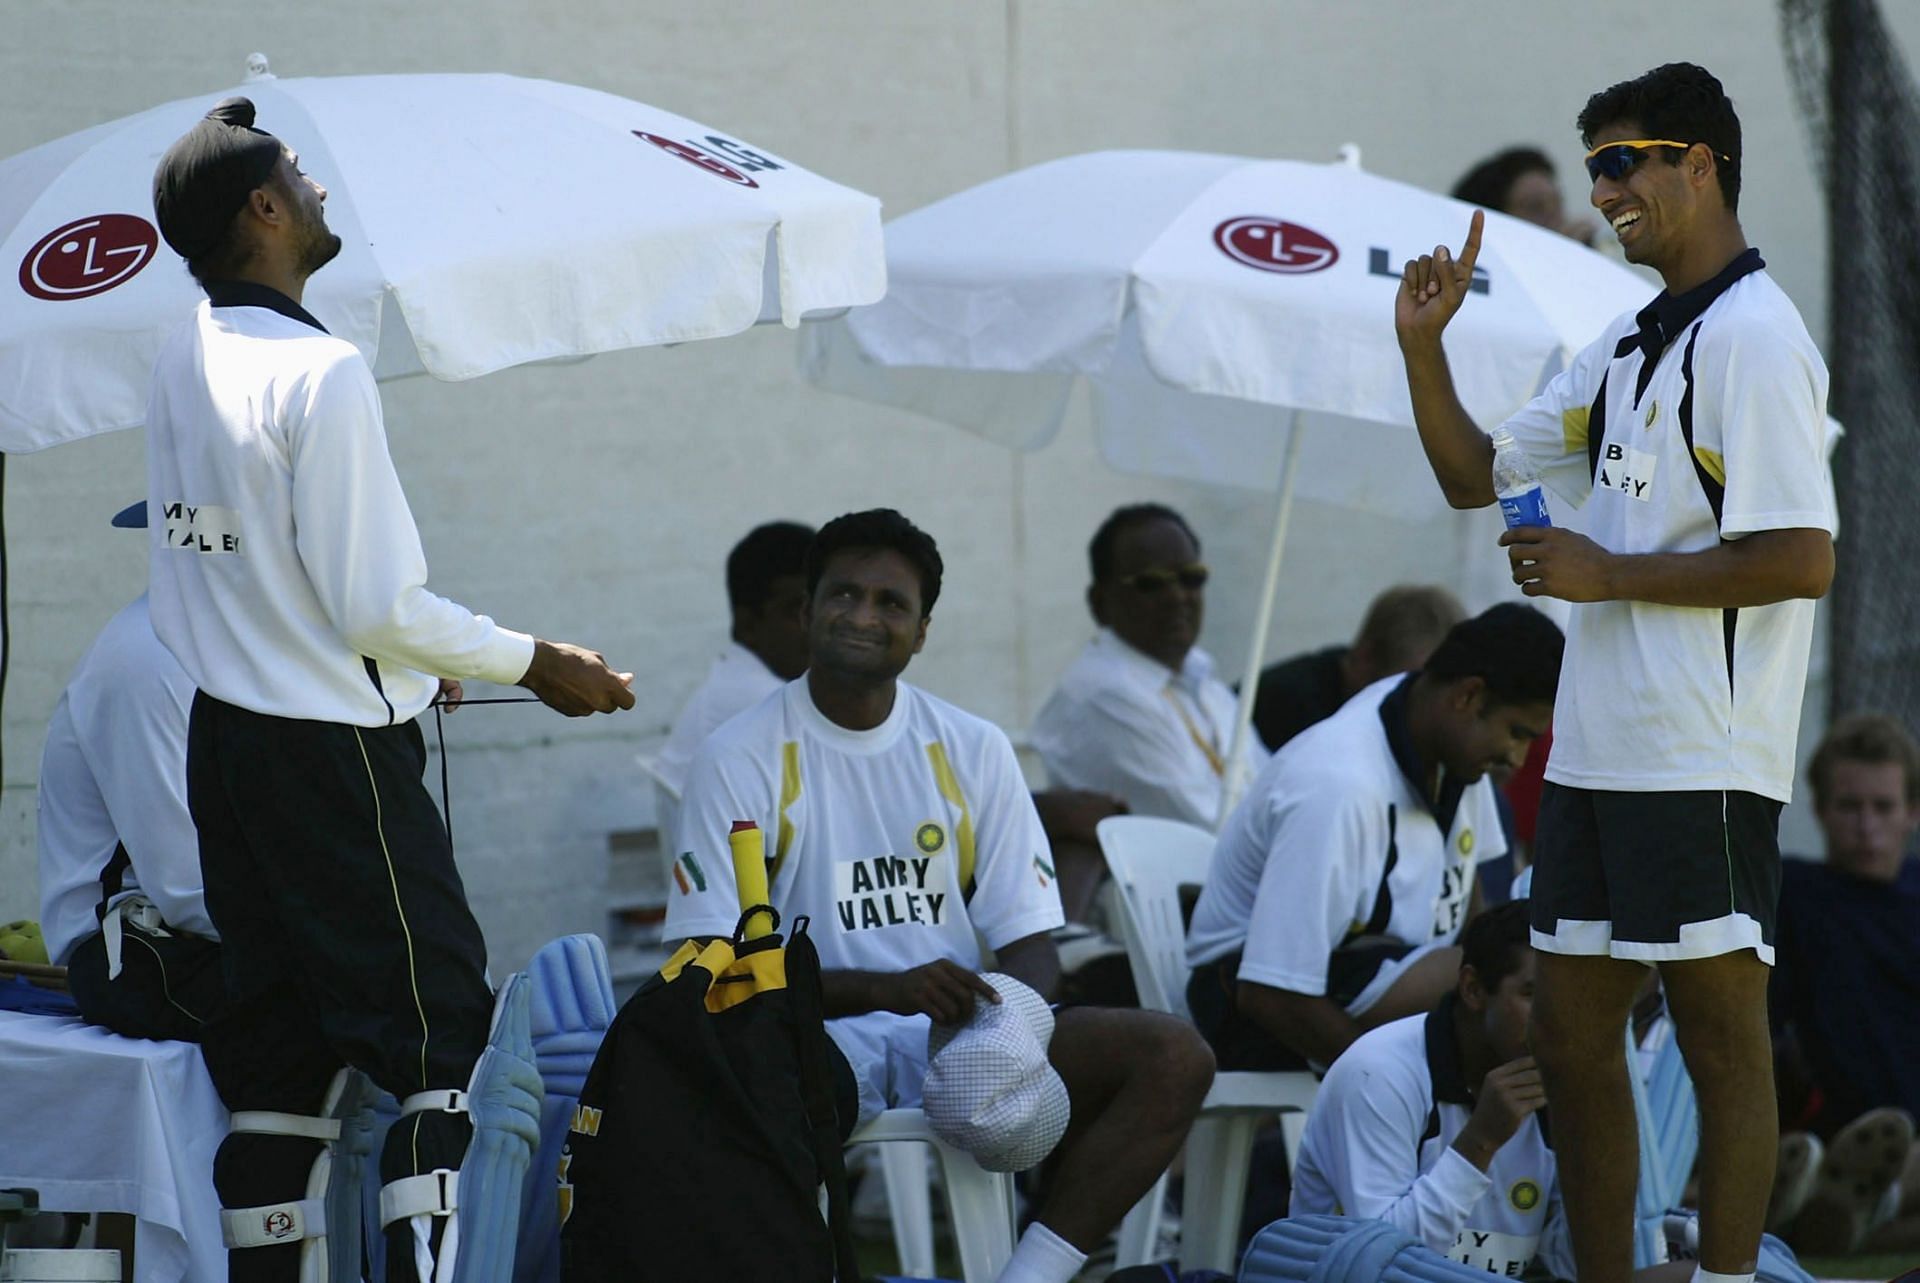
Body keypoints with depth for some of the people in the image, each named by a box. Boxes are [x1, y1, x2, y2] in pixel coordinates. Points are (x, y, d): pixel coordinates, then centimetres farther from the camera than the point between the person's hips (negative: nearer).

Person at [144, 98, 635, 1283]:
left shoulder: (184, 362, 7)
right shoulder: (320, 373, -18)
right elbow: (376, 605, -18)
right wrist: (534, 664, -5)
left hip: (224, 735, 8)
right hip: (333, 754, -8)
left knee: (275, 1053, 12)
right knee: (440, 1036, -3)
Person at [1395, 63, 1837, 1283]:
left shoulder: (1752, 336, -12)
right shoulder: (1630, 345, 18)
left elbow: (1803, 558, -21)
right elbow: (1476, 475, 24)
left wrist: (1608, 573, -14)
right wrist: (1424, 346, 8)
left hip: (1702, 760, -10)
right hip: (1597, 755, 10)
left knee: (1722, 1041, -4)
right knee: (1572, 1036, 11)